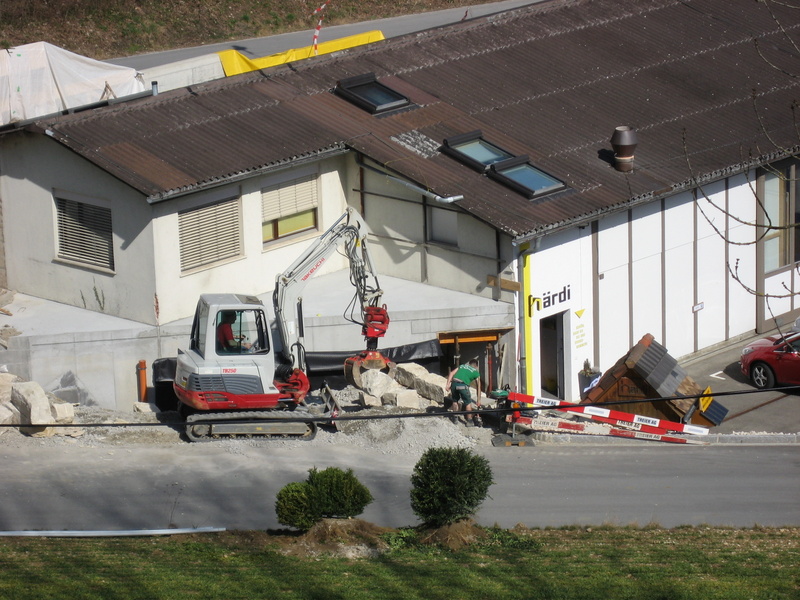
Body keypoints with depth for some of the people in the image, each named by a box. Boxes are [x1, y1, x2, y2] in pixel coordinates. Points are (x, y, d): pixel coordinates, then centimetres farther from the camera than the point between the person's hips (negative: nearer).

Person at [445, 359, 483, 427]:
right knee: (468, 403, 16)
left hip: (454, 383, 3)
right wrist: (479, 400, 33)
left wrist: (448, 384, 6)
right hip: (463, 385, -3)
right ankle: (469, 421, 21)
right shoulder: (476, 372, 23)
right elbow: (478, 387, 26)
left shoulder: (462, 366, 30)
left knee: (455, 401, 26)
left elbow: (452, 373, 13)